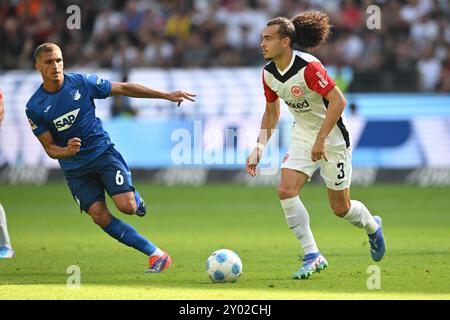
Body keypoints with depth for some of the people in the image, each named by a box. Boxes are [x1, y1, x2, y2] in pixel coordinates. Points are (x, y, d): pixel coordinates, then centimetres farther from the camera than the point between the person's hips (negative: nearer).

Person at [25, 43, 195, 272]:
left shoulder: (82, 82, -8)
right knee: (99, 216, -13)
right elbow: (49, 148, -4)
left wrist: (166, 95, 1)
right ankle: (155, 254, -7)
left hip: (103, 152, -1)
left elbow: (124, 89, 1)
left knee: (126, 207, -20)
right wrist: (67, 151, -28)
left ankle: (136, 199, 20)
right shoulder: (34, 107, -8)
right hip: (74, 168, 1)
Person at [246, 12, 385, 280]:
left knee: (341, 208, 4)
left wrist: (320, 140, -29)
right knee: (286, 190, -15)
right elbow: (272, 111, 12)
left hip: (332, 138, -6)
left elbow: (338, 101, -28)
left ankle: (373, 226, 39)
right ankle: (313, 256, -7)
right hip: (302, 137, 6)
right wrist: (260, 146, 3)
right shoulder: (269, 74, -3)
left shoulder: (308, 67, -26)